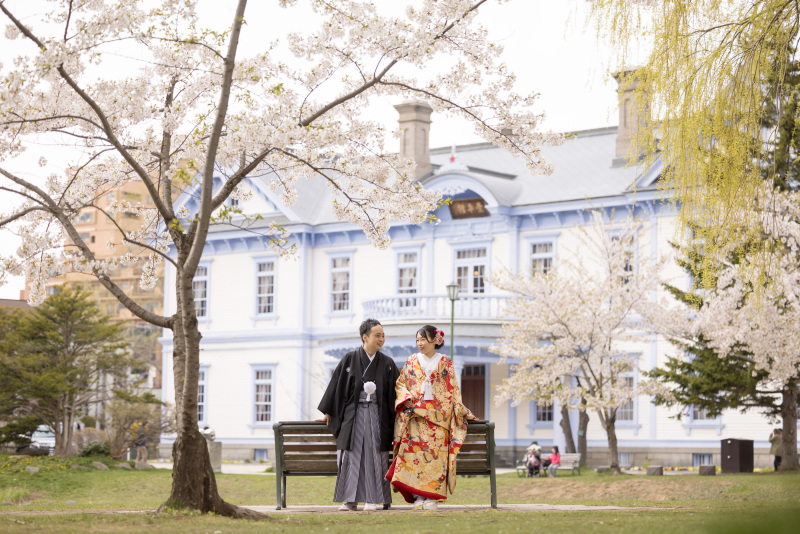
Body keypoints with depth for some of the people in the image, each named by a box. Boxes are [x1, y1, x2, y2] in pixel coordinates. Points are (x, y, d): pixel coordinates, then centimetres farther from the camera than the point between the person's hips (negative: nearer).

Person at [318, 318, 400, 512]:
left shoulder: (387, 364, 5)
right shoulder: (349, 360, 1)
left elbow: (395, 392, 7)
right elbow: (336, 385, 6)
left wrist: (396, 419, 4)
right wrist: (328, 411, 7)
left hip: (377, 414, 1)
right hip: (353, 414, -1)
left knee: (373, 455, -3)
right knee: (351, 454, -3)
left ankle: (371, 499, 0)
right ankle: (350, 499, 2)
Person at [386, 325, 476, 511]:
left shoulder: (445, 363, 9)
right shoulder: (412, 361, 12)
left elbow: (453, 391, 9)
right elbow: (400, 384, 12)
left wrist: (460, 410, 1)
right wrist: (406, 398, -7)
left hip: (438, 415, -1)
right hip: (415, 414, 1)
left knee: (436, 452, -10)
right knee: (415, 450, -11)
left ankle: (432, 497, -9)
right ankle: (418, 496, -8)